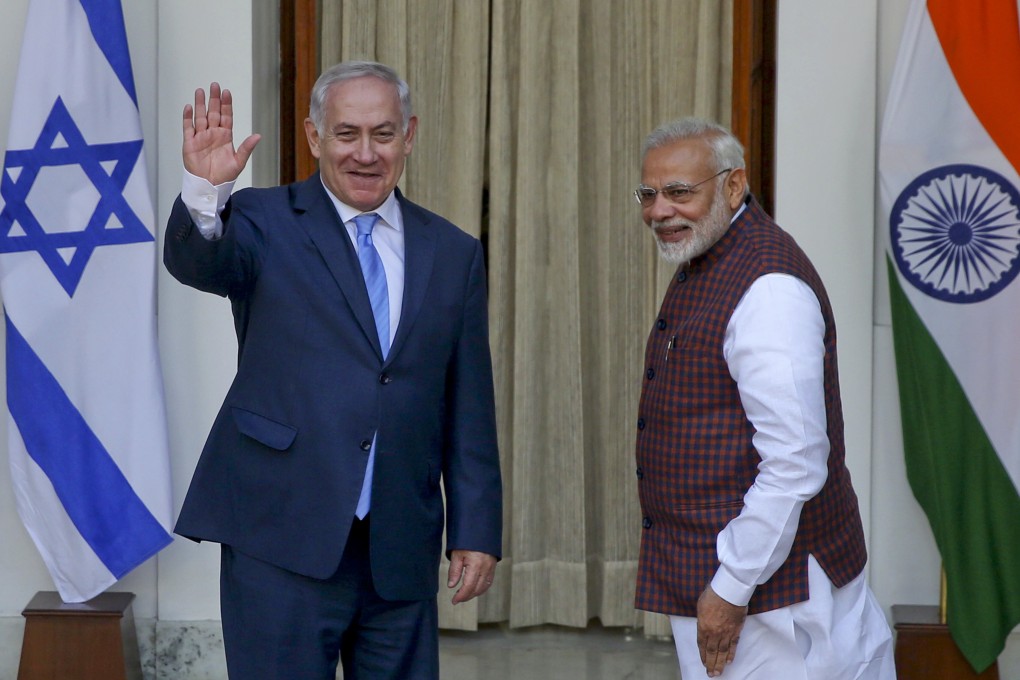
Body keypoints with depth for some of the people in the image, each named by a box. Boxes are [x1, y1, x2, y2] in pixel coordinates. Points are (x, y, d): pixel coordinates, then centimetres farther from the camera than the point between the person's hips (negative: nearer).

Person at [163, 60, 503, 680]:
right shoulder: (264, 222, 2)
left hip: (402, 552, 3)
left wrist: (476, 532, 6)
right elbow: (196, 264, -20)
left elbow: (469, 411, 10)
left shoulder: (453, 253, 11)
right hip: (282, 543, -3)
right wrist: (206, 191, -39)